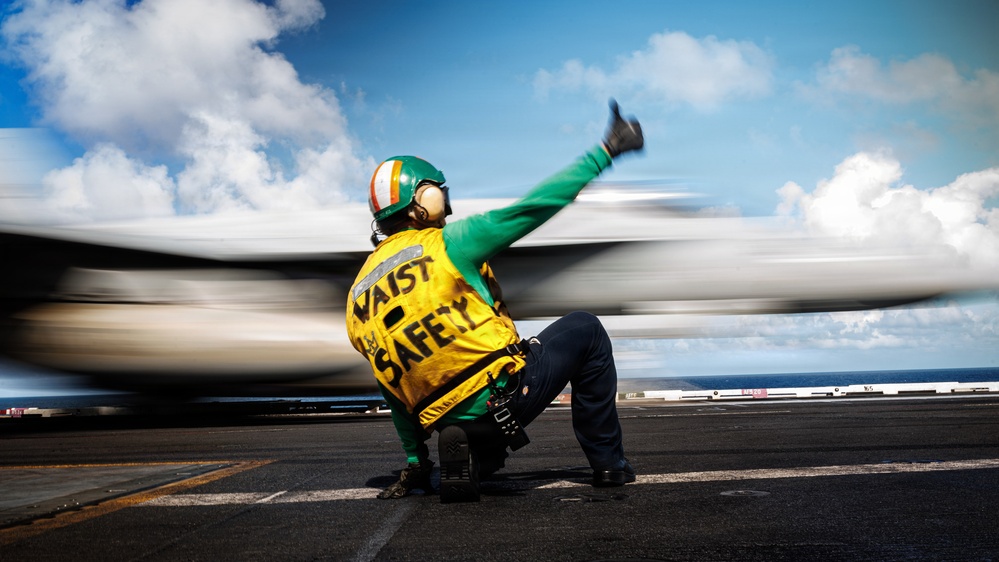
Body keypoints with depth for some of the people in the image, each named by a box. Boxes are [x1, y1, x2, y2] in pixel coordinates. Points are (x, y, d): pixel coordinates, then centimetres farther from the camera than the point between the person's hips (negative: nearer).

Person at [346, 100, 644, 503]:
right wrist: (605, 152, 0)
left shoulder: (357, 298, 12)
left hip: (443, 420, 7)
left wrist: (415, 461, 26)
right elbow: (532, 208, -7)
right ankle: (607, 462, 19)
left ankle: (476, 458, 8)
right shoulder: (444, 244, -6)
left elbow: (396, 390, 19)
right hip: (501, 394, -6)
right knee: (584, 329, 18)